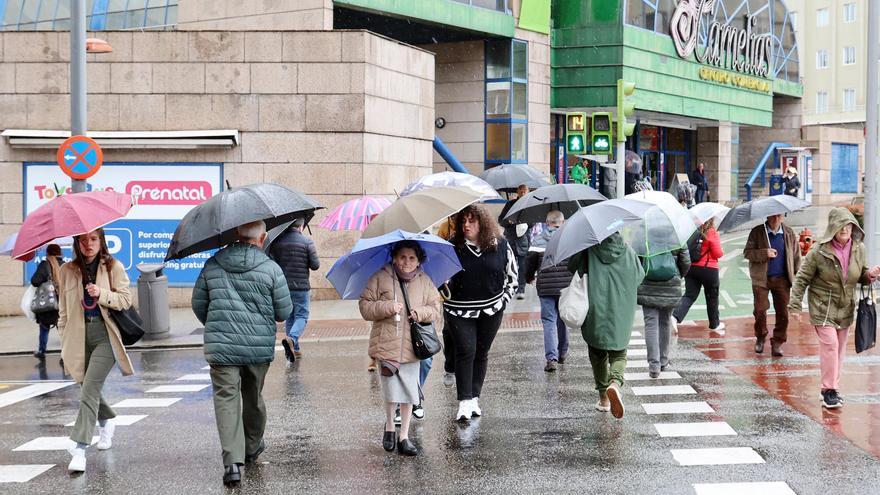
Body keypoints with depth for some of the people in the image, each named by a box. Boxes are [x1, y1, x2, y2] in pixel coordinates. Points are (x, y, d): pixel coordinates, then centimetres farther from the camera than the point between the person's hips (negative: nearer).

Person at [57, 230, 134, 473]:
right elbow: (64, 310, 13)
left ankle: (80, 448, -20)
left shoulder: (113, 267, 2)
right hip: (79, 335, 4)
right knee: (87, 388, 12)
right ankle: (107, 422, 44)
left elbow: (126, 299, -1)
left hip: (105, 334, -4)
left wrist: (102, 294, -17)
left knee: (90, 386, -16)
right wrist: (64, 342, 9)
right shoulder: (67, 271, 9)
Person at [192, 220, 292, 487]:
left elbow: (198, 304, 10)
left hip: (221, 347, 0)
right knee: (253, 397, 20)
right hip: (259, 346, 0)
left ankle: (232, 461, -16)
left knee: (226, 399, -2)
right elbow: (284, 312, -2)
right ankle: (253, 447, 40)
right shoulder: (271, 268, -6)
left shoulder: (212, 265, 2)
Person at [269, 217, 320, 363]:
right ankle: (292, 338, -24)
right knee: (301, 316, 3)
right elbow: (315, 265, -7)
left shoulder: (277, 242, 2)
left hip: (283, 286, 4)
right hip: (301, 286, -4)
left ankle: (294, 350, 17)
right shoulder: (307, 242, -7)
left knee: (289, 317, 14)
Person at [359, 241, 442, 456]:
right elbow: (365, 307, -1)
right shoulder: (380, 278, 0)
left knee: (409, 393, 3)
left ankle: (404, 436, 12)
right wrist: (388, 307, -16)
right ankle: (389, 428, 22)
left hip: (412, 347, 2)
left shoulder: (425, 282, 9)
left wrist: (421, 313, -8)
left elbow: (437, 309, 12)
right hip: (387, 345, -2)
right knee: (391, 391, -2)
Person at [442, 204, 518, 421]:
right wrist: (448, 296, -9)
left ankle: (475, 398, 20)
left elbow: (513, 275, 10)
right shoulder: (452, 247, -6)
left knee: (481, 353, 10)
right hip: (459, 311, -2)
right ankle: (464, 402, -7)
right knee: (465, 352, -8)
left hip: (491, 311, 2)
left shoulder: (501, 246, -1)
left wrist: (504, 298, 3)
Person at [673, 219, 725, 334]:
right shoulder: (712, 233, -13)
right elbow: (718, 253, -11)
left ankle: (675, 316, -21)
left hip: (691, 268, 4)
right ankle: (714, 324, 29)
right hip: (709, 269, -4)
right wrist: (721, 251, 9)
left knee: (689, 295, 4)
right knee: (712, 297, 14)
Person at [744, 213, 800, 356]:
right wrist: (765, 253, -20)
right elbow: (747, 252, -5)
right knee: (760, 310, -2)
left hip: (782, 279, 2)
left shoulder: (789, 233, 6)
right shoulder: (757, 232, -1)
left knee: (783, 312, -2)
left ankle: (777, 343, 10)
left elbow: (796, 256, 11)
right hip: (761, 279, -2)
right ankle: (760, 338, 21)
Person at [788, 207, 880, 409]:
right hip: (823, 306, -5)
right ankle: (829, 390, -7)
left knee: (840, 349, 8)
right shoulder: (820, 252, -14)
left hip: (845, 308, 5)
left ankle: (832, 388, 19)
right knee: (829, 344, -14)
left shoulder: (859, 249, -1)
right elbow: (802, 278, -5)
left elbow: (861, 277, 13)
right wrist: (795, 305, -8)